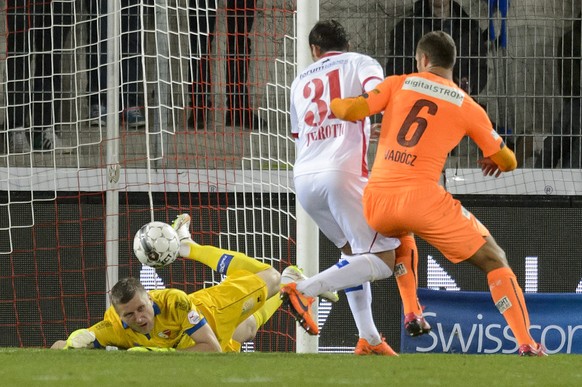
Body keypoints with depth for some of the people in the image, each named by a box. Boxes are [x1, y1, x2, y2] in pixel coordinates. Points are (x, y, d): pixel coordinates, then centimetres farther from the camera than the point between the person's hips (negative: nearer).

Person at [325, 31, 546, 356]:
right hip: (422, 198, -3)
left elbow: (353, 110, -2)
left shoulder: (398, 84, 10)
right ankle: (526, 344, -9)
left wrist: (332, 104, 20)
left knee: (401, 234, 41)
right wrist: (494, 161, 39)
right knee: (494, 260, 6)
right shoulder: (468, 107, 9)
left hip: (377, 200, 3)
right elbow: (508, 161, 16)